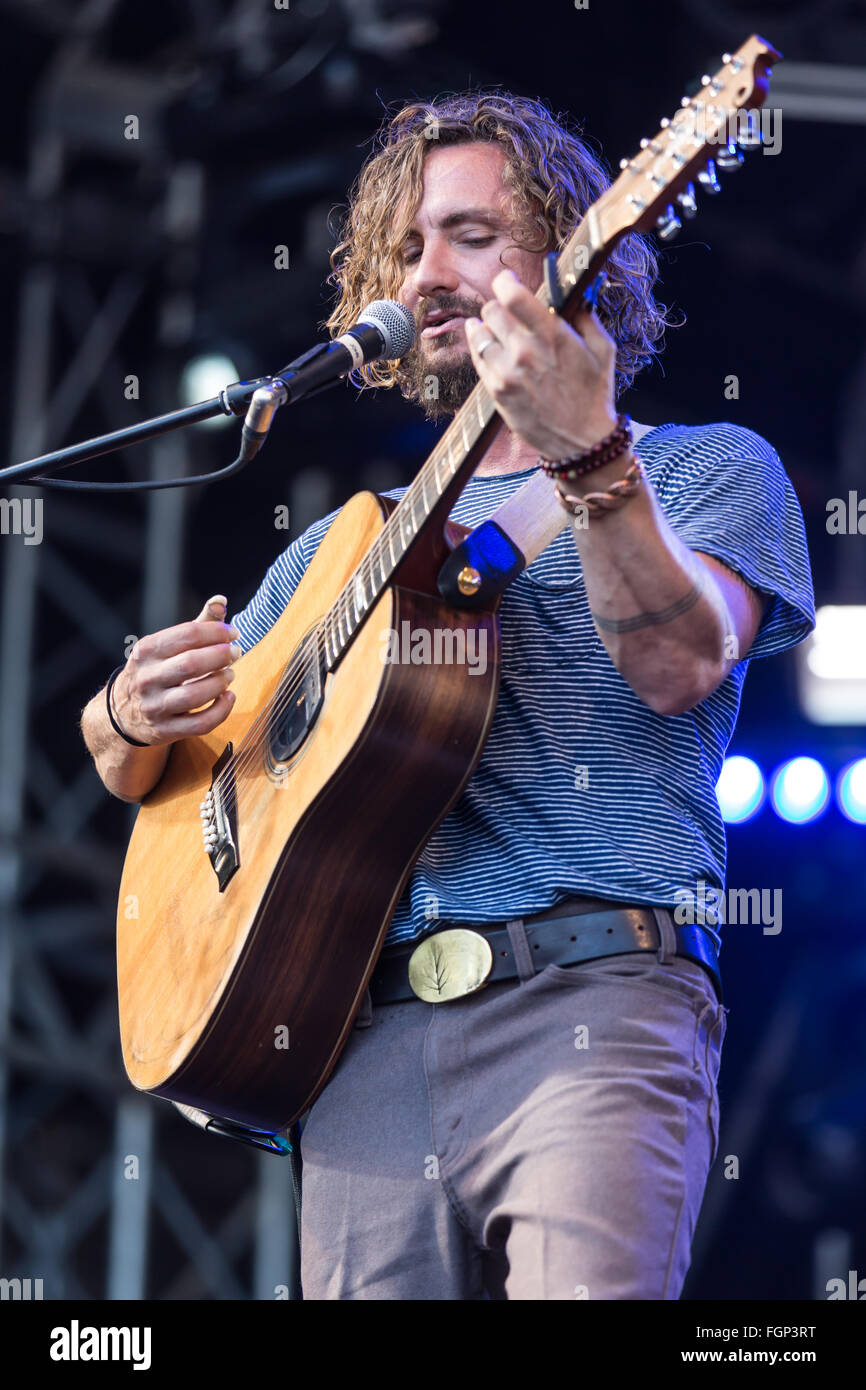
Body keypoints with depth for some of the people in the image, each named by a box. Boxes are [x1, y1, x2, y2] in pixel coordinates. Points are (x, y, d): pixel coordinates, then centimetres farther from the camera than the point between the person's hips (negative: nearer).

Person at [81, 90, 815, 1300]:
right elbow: (125, 769, 27)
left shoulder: (705, 469, 12)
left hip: (591, 1003, -4)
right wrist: (141, 711, 3)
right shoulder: (349, 543, 25)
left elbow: (679, 668, -10)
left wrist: (589, 452, -23)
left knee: (587, 1277, -26)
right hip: (368, 1035, 5)